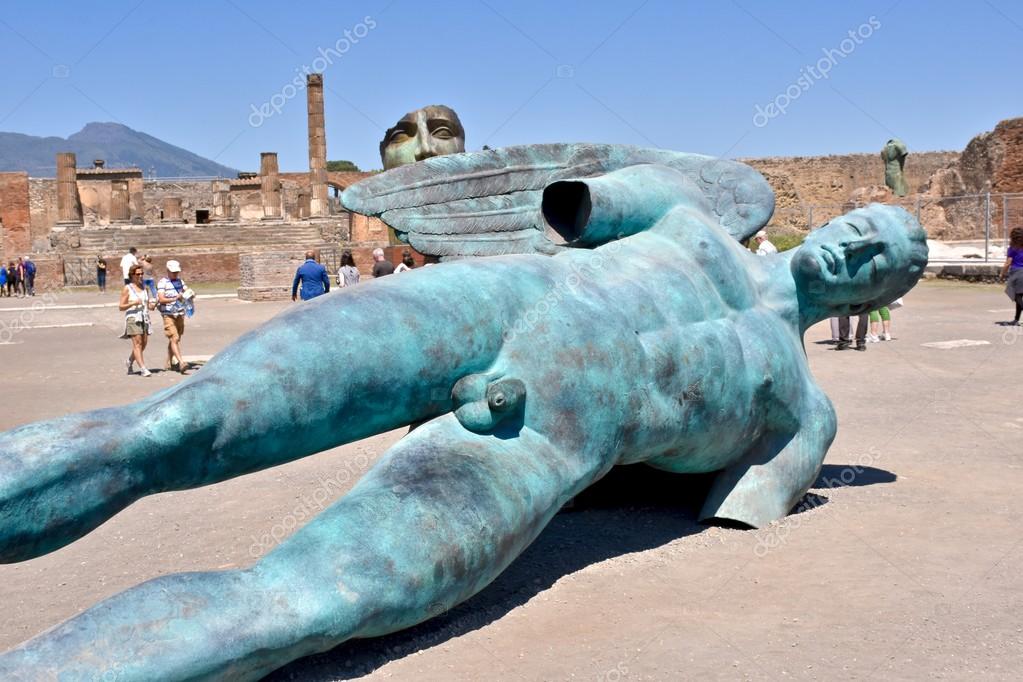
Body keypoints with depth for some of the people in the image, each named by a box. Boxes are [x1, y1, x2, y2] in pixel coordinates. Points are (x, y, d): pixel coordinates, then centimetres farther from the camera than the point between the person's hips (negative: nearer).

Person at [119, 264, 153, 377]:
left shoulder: (145, 288, 15)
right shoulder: (127, 289, -1)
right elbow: (121, 307, -4)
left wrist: (154, 304, -4)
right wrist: (133, 303, -17)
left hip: (144, 319, 6)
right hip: (133, 318, -6)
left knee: (144, 344, 7)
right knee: (137, 344, -11)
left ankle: (129, 361, 31)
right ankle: (143, 369, -14)